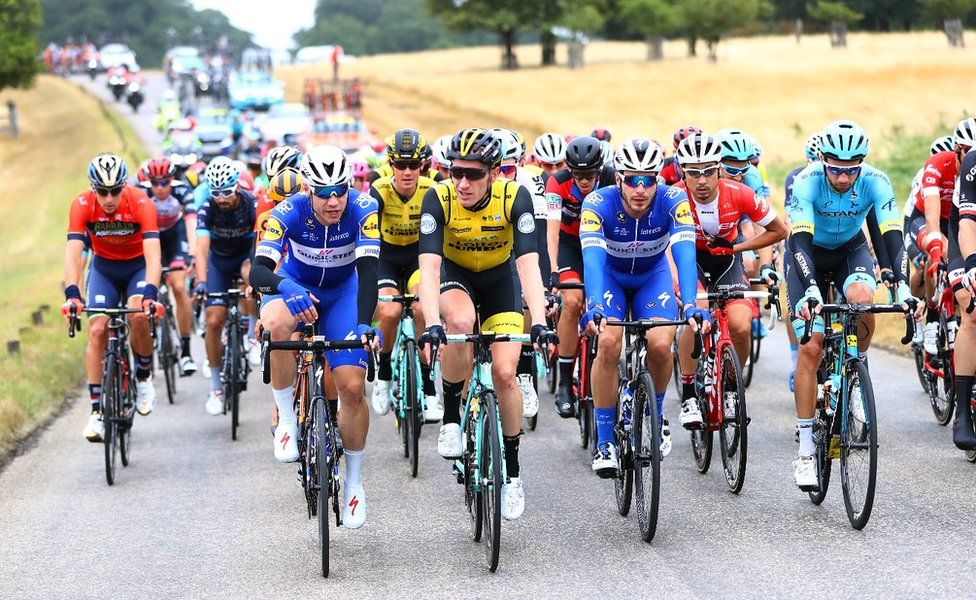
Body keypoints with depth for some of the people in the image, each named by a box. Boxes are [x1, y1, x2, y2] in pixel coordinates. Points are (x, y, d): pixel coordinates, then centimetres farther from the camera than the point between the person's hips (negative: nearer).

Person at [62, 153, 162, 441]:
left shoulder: (141, 203, -29)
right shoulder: (82, 205, -24)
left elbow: (153, 255, -36)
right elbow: (72, 253, -30)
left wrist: (150, 294, -50)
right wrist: (72, 294, -45)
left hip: (138, 265, -2)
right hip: (104, 267, 2)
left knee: (139, 316, -28)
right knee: (97, 330, -14)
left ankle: (144, 377, 0)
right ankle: (97, 411, -8)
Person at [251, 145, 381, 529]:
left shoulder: (362, 209, -28)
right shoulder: (289, 213, -30)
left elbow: (368, 271, -34)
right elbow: (258, 270, -39)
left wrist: (364, 325, -48)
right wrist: (286, 288, -60)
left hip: (343, 292, 1)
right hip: (295, 285, -1)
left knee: (352, 386, -12)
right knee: (277, 326, -38)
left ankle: (354, 480, 10)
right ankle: (287, 421, -19)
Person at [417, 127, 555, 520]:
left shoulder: (514, 197, -29)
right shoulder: (439, 198, -28)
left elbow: (529, 264, -35)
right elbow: (429, 266, -35)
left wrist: (539, 323, -48)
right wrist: (432, 324, -49)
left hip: (500, 278, 0)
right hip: (455, 275, 0)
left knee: (504, 373, -11)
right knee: (460, 321, -35)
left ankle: (512, 471, 8)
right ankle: (451, 416, -14)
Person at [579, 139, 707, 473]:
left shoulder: (673, 201, -29)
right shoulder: (599, 203, -31)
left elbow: (685, 254, -39)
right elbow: (592, 257, -43)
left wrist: (689, 305, -54)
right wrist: (594, 306, -59)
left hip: (653, 276, 1)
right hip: (610, 275, -1)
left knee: (660, 346, -22)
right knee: (608, 344, -25)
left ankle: (656, 414, 9)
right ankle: (604, 440, -12)